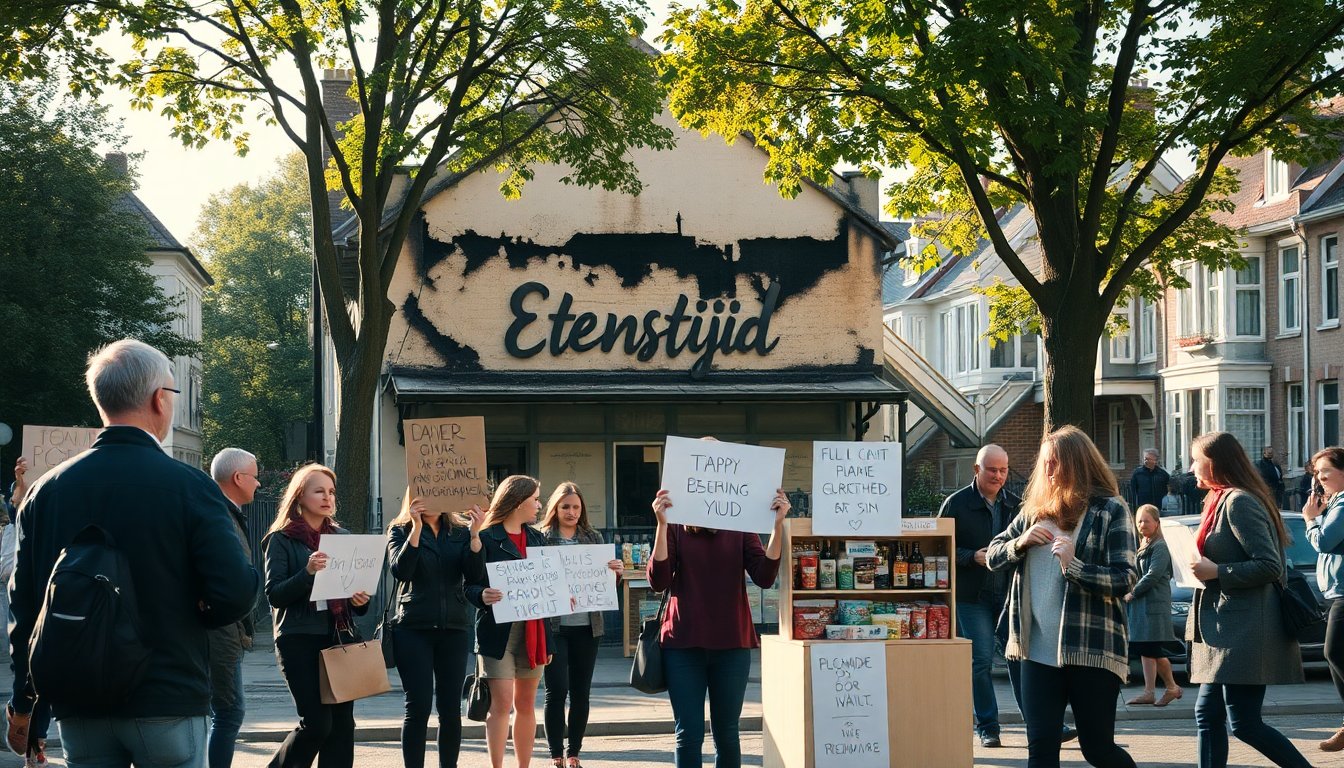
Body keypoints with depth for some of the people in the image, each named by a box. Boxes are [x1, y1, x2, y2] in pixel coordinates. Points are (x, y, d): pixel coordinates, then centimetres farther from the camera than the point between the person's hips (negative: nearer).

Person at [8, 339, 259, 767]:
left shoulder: (44, 492, 1)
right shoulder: (190, 486, -10)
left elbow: (23, 606, 5)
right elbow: (236, 594, -16)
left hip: (79, 709, 4)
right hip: (167, 700, -3)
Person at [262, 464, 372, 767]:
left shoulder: (341, 536, 14)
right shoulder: (281, 539, -1)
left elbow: (357, 585, 21)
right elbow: (274, 594, -9)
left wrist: (360, 601, -2)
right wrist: (307, 572, -24)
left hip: (339, 638, 5)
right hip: (299, 639, -5)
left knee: (342, 721, 0)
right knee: (317, 722, -10)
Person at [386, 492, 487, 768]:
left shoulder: (460, 531, 8)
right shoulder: (400, 530, 2)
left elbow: (475, 575, -4)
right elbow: (400, 570, -14)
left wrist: (474, 535, -17)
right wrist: (416, 527, -21)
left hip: (454, 628, 3)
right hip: (413, 628, -3)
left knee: (450, 708, 5)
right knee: (418, 707, -6)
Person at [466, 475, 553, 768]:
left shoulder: (538, 539, 15)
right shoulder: (486, 538, -5)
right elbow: (470, 585, -8)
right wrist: (483, 595, -27)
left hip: (533, 630, 6)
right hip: (498, 630, -6)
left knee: (526, 704, 10)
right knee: (502, 702, -9)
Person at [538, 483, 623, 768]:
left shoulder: (594, 538, 9)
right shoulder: (542, 538, -1)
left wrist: (614, 572, -10)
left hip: (587, 625, 3)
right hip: (554, 625, -3)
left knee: (581, 691, 7)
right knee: (557, 689, -6)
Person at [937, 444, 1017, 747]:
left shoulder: (1015, 505, 10)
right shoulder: (956, 504, -1)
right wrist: (972, 557, -14)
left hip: (1010, 594, 3)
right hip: (972, 595, -3)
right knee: (981, 660, -3)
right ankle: (987, 727, 6)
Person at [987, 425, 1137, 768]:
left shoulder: (1110, 510, -5)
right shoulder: (1035, 509, 12)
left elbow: (1124, 580, -12)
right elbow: (993, 556, 15)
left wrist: (1074, 565, -25)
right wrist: (1020, 542, -5)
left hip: (1091, 649, -5)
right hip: (1038, 648, 5)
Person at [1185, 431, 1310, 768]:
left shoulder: (1239, 502, -14)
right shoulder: (1221, 501, 17)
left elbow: (1269, 566, -20)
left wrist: (1217, 572, -18)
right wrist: (1203, 567, 12)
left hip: (1245, 632, -10)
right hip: (1225, 628, 10)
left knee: (1244, 723, -9)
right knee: (1208, 714, 8)